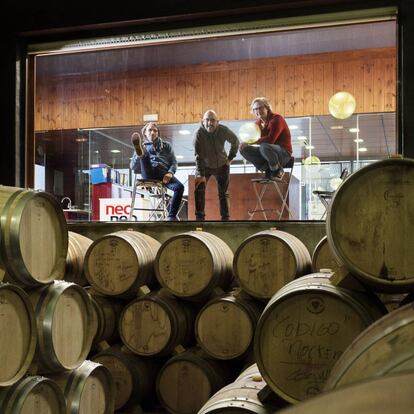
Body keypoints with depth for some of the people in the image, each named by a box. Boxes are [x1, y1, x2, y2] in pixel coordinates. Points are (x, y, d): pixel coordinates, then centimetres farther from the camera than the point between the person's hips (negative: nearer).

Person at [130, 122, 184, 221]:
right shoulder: (143, 146, 27)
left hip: (163, 173, 1)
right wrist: (138, 156, -3)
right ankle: (140, 152, -66)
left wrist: (170, 172, -5)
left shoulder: (166, 145, 29)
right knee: (145, 153, -29)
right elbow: (133, 167, 18)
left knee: (179, 187, -28)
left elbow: (174, 162, 17)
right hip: (148, 174, 0)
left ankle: (171, 216, -23)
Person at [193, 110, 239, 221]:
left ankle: (225, 218, 9)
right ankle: (199, 217, -12)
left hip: (222, 165, 2)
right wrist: (201, 175, -31)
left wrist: (230, 157, -3)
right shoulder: (199, 133, -26)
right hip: (204, 166, -1)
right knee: (199, 190, -16)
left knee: (223, 193, 2)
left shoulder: (224, 130, -20)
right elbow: (199, 156, -28)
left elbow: (235, 141, 1)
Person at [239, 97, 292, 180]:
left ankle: (277, 170, -14)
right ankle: (268, 169, -7)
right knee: (244, 149, -7)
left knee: (264, 146, -38)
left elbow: (270, 139, -27)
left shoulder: (276, 119, -13)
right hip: (268, 151, 7)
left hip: (284, 153, -7)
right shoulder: (258, 122, 10)